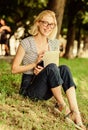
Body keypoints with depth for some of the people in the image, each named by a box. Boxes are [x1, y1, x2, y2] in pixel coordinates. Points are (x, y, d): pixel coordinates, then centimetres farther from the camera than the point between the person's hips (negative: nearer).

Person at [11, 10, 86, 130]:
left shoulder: (54, 44, 8)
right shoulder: (26, 43, -8)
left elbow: (54, 70, 13)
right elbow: (14, 69, -6)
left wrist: (44, 70, -10)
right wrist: (35, 63, -18)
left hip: (45, 91, 5)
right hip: (29, 88, -5)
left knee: (64, 68, -25)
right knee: (51, 67, -31)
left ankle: (76, 114, -34)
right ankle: (62, 106, -20)